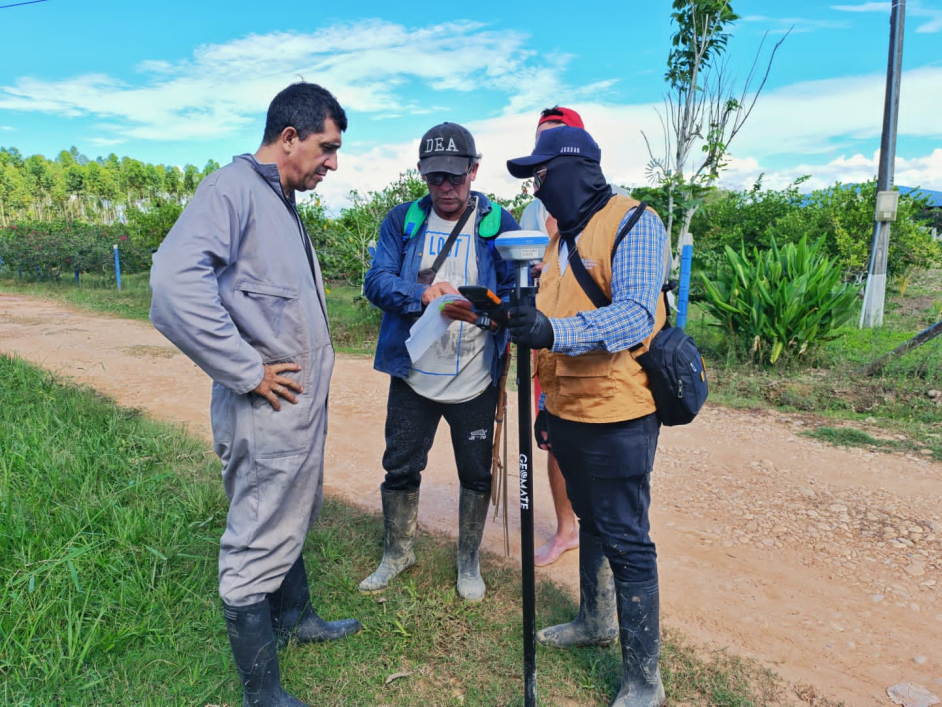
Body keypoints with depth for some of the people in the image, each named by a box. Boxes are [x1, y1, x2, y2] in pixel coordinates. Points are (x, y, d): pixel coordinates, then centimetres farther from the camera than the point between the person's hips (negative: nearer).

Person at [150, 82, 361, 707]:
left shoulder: (283, 203, 14)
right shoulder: (233, 189, -16)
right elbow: (176, 283, -32)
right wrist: (247, 372, -25)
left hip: (303, 407, 10)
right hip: (267, 414, -10)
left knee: (291, 522, 26)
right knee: (258, 549, 5)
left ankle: (296, 618, 48)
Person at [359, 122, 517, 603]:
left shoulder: (499, 224, -3)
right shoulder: (402, 220, 3)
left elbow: (515, 295, -7)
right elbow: (376, 280, -7)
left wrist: (481, 311, -28)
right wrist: (424, 294, -25)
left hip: (475, 382, -1)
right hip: (412, 375, 2)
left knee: (476, 474, 12)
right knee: (400, 468, 15)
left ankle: (468, 562, 36)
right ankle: (397, 553, 40)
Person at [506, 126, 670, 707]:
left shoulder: (633, 223, -11)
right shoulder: (561, 236, 15)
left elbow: (636, 314, -25)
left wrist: (557, 332, -39)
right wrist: (548, 403, 20)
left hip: (616, 417, -8)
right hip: (567, 413, 8)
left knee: (627, 542, 0)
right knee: (590, 522, 22)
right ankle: (593, 621, 42)